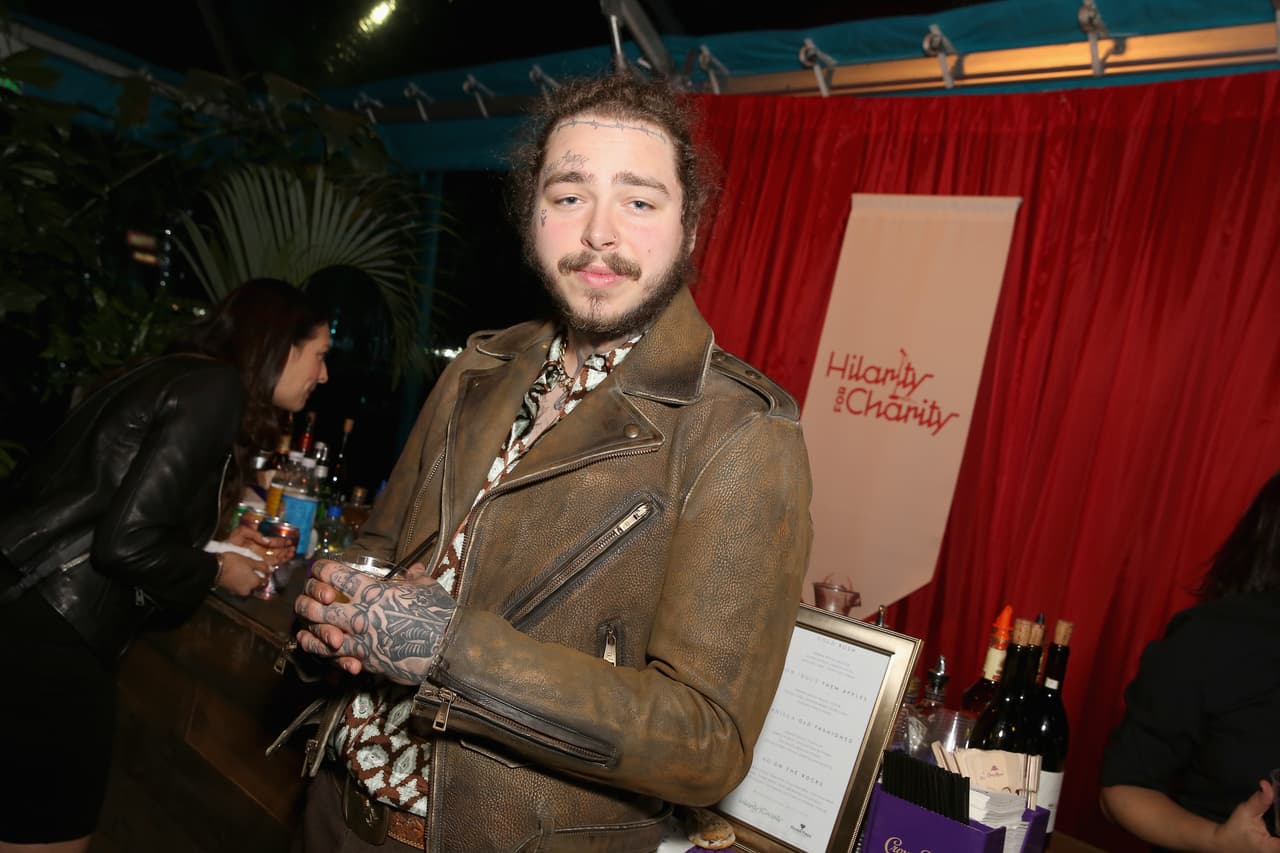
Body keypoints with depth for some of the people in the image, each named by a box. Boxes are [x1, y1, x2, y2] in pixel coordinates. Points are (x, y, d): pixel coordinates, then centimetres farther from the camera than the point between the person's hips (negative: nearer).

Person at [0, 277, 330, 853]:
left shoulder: (183, 375, 14)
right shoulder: (217, 387, -13)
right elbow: (127, 540, -21)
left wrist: (218, 544, 18)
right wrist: (217, 572, -3)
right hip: (48, 632, -9)